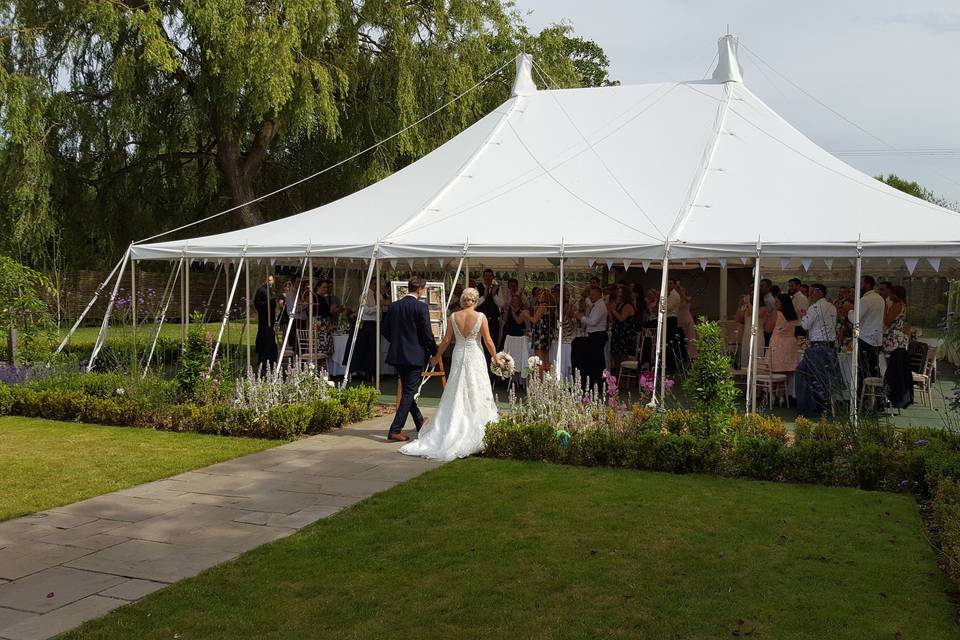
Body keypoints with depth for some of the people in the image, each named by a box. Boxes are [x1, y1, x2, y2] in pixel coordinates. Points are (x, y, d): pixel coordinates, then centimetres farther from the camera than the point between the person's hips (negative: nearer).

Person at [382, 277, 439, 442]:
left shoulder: (394, 306, 3)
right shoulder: (421, 307, -13)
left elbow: (384, 329, 7)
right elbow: (427, 333, -14)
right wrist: (434, 352, 0)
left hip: (397, 354, 6)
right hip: (415, 355, -6)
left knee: (408, 390, 19)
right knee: (409, 393, -2)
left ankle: (420, 423, 34)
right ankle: (395, 430, -7)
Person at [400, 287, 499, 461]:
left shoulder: (453, 317, -3)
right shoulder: (481, 317, -9)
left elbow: (446, 340, 2)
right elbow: (488, 341, -6)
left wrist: (437, 357, 15)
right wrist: (495, 358, 7)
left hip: (458, 356, 2)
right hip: (475, 357, -2)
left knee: (456, 396, 10)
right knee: (475, 395, 4)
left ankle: (452, 431, 11)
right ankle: (474, 433, 4)